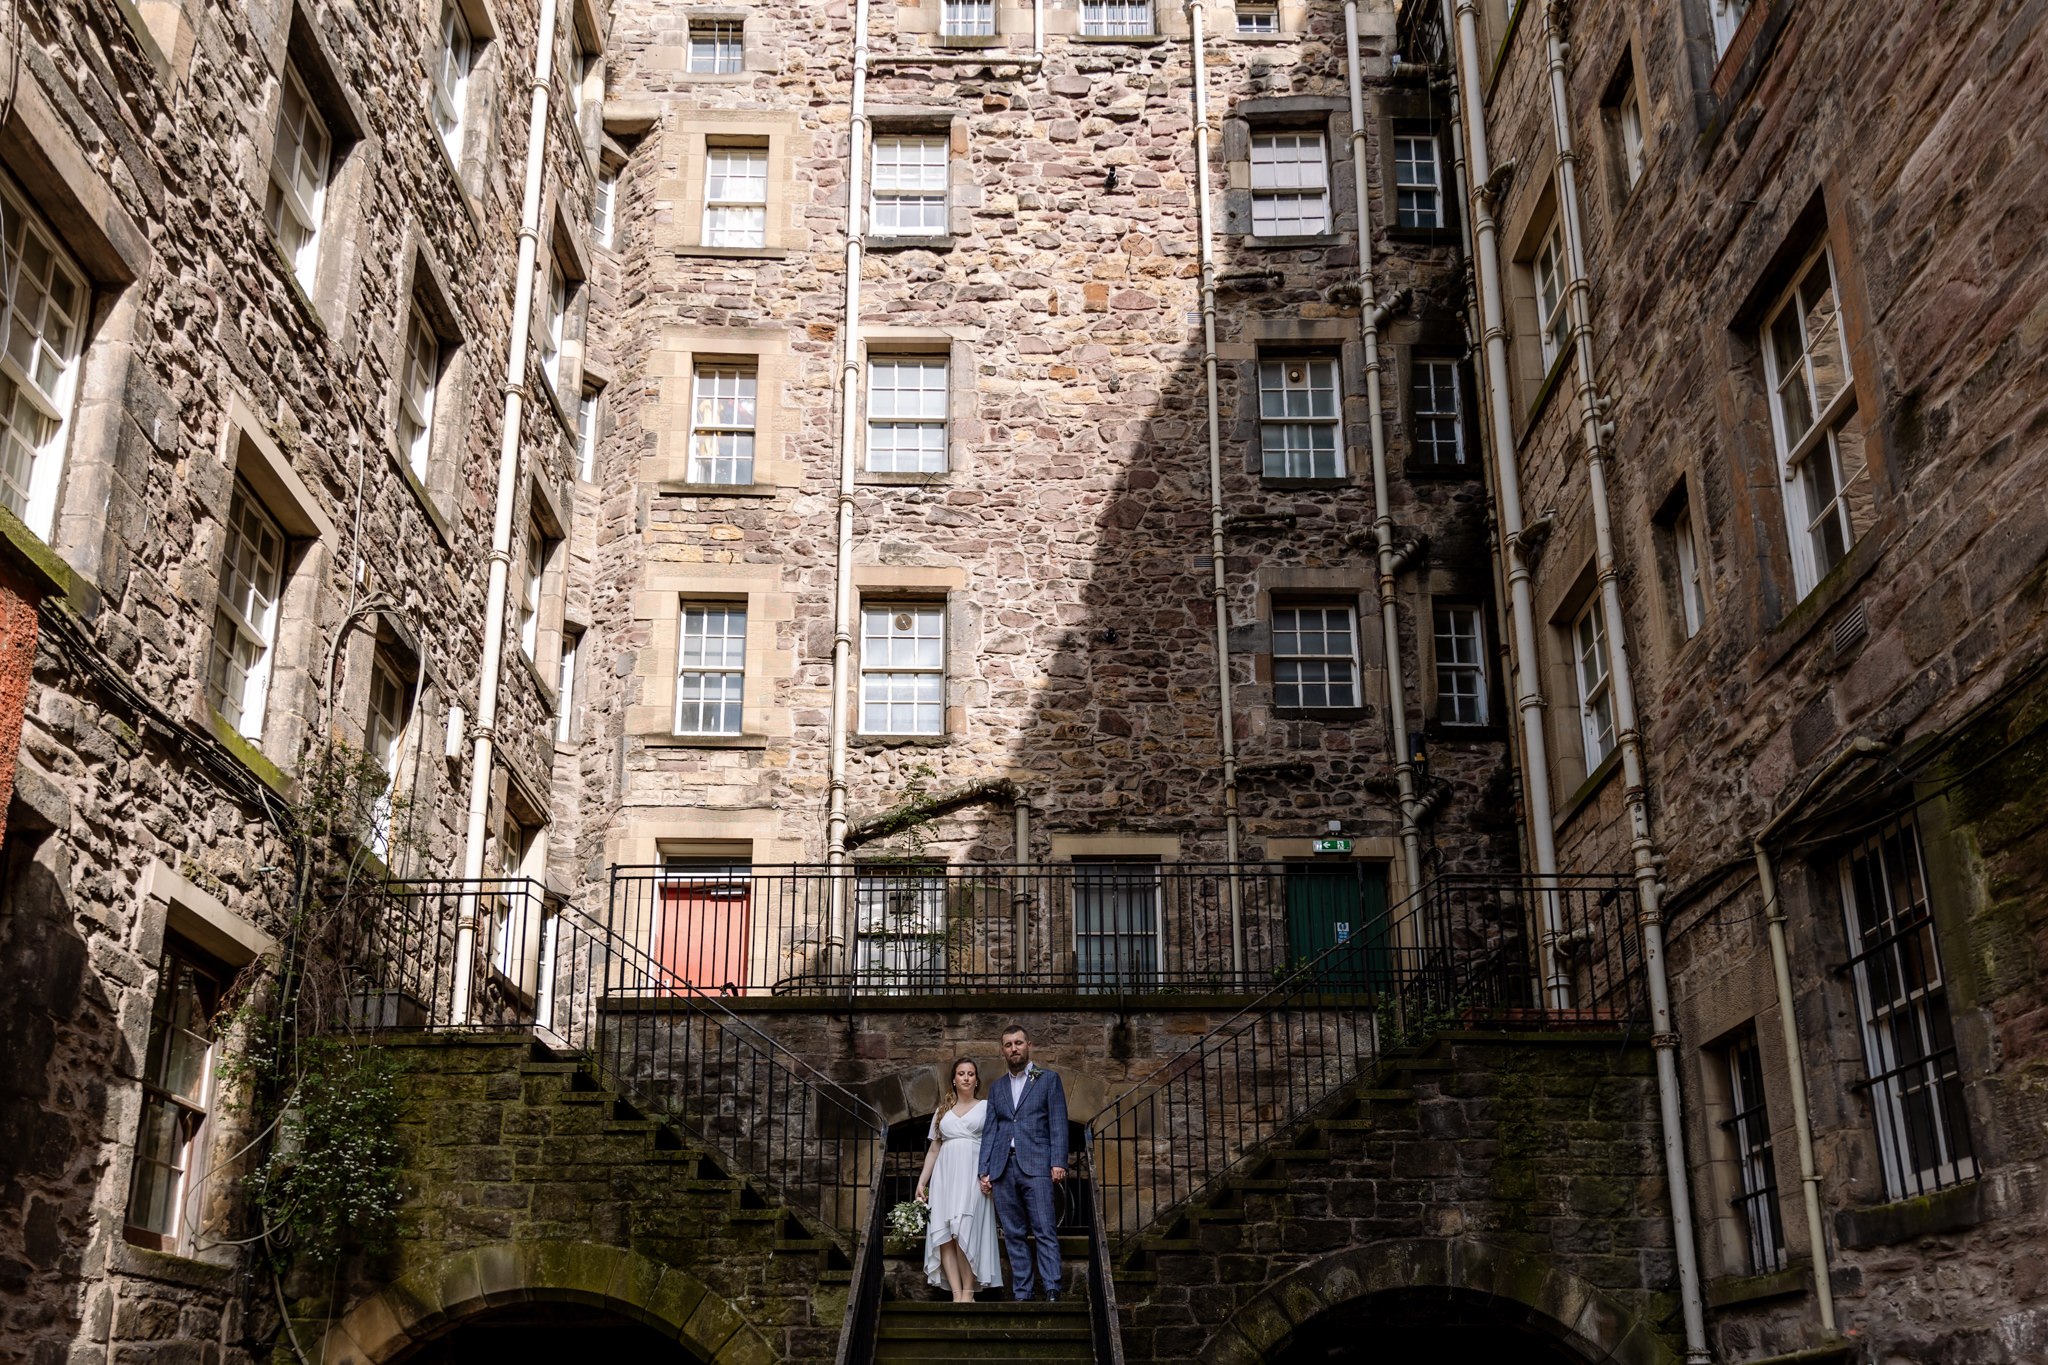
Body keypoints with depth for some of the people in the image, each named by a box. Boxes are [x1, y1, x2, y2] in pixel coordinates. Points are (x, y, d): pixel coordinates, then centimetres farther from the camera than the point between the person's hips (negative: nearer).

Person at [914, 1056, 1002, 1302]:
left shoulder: (986, 1107, 11)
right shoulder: (943, 1111, 20)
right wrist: (922, 1181, 11)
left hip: (973, 1174, -3)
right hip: (945, 1174, 3)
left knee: (964, 1232, -17)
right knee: (943, 1234, -11)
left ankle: (968, 1293, -13)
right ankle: (956, 1294, -14)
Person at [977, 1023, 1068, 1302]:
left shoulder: (1048, 1079, 9)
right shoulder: (997, 1088, 20)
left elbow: (1058, 1124, 2)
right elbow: (989, 1131, 16)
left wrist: (1058, 1163, -9)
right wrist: (984, 1171, 7)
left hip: (1035, 1166, -4)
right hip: (1002, 1168, 4)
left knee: (1045, 1231, -11)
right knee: (1014, 1235, 3)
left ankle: (1052, 1292, -13)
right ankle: (1022, 1294, 5)